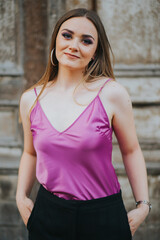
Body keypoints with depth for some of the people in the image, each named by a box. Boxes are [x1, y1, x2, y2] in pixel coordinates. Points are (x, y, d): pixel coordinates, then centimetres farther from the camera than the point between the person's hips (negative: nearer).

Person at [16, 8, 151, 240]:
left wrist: (143, 205, 1)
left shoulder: (112, 94, -8)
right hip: (48, 215, 3)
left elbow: (130, 151, 1)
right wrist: (21, 196, 5)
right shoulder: (30, 99, 1)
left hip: (103, 217, -2)